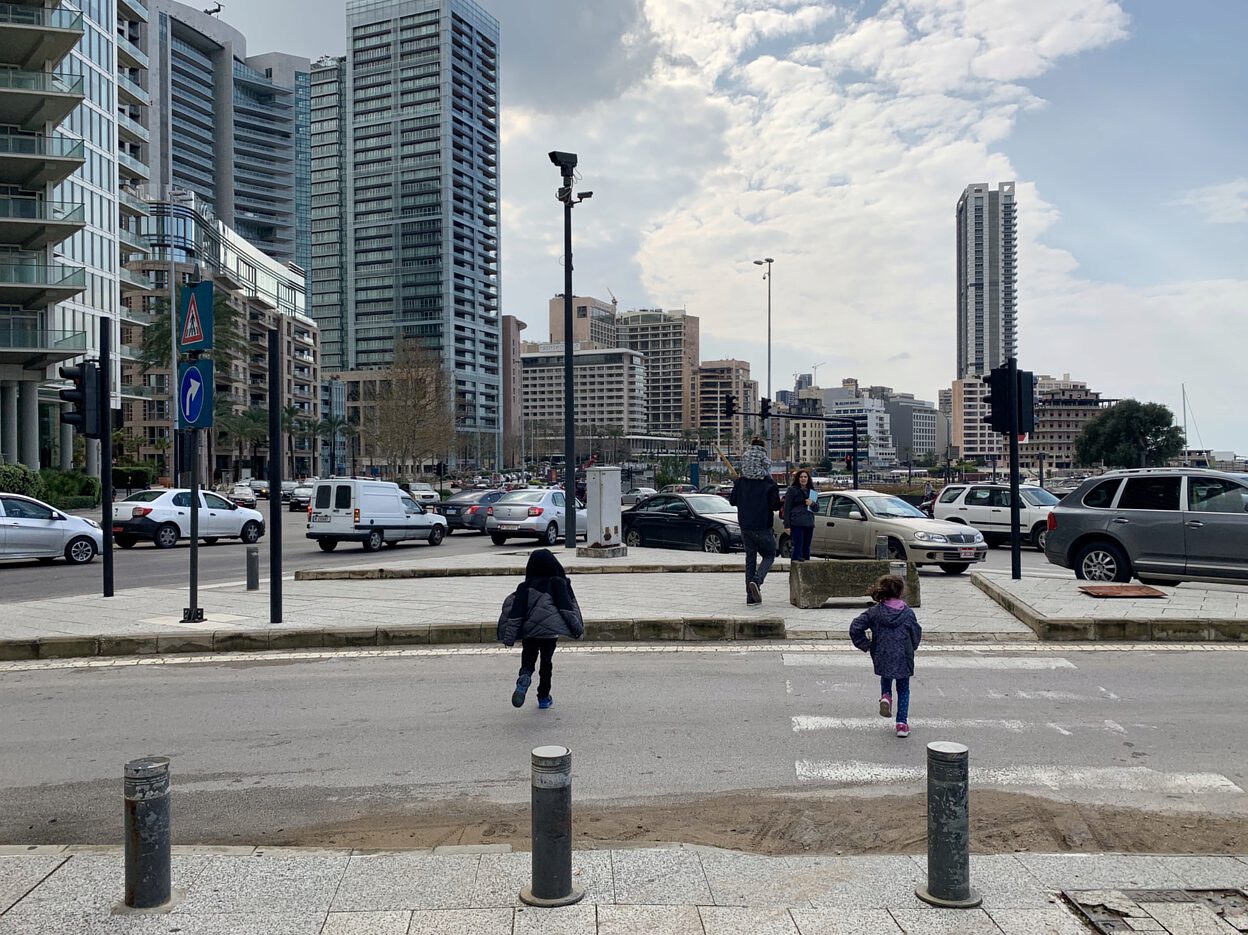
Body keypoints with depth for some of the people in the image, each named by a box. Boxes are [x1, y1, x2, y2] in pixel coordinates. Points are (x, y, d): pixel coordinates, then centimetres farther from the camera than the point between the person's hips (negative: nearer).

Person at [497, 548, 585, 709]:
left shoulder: (525, 587, 2)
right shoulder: (558, 583, 0)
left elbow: (516, 613, -2)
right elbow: (568, 608, -7)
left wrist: (509, 638, -1)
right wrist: (578, 629, -3)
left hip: (529, 633, 0)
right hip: (550, 632, 0)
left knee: (528, 659, 10)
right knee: (546, 663, 16)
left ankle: (525, 677, -23)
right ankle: (544, 698, 19)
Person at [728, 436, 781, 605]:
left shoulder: (740, 482, -2)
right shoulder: (769, 484, -12)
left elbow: (732, 501, 5)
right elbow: (776, 505, -12)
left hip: (745, 526, 4)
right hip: (763, 527, -4)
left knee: (750, 558, 13)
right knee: (769, 556, 13)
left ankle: (751, 595, 11)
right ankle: (756, 580, -14)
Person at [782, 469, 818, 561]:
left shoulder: (812, 491, 18)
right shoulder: (792, 490, 2)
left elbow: (817, 508, 19)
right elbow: (786, 508, -3)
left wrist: (812, 503, -6)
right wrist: (787, 525, -11)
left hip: (809, 523, 5)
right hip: (796, 523, -5)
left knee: (806, 548, 8)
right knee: (798, 547, -10)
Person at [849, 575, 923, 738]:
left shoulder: (874, 612, -6)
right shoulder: (908, 613, -8)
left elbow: (855, 628, -11)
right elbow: (917, 634, 0)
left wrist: (866, 645, 1)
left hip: (882, 658, 1)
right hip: (903, 659, -1)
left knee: (886, 679, 31)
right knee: (903, 689, 16)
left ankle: (885, 696, 2)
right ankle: (902, 723, 11)